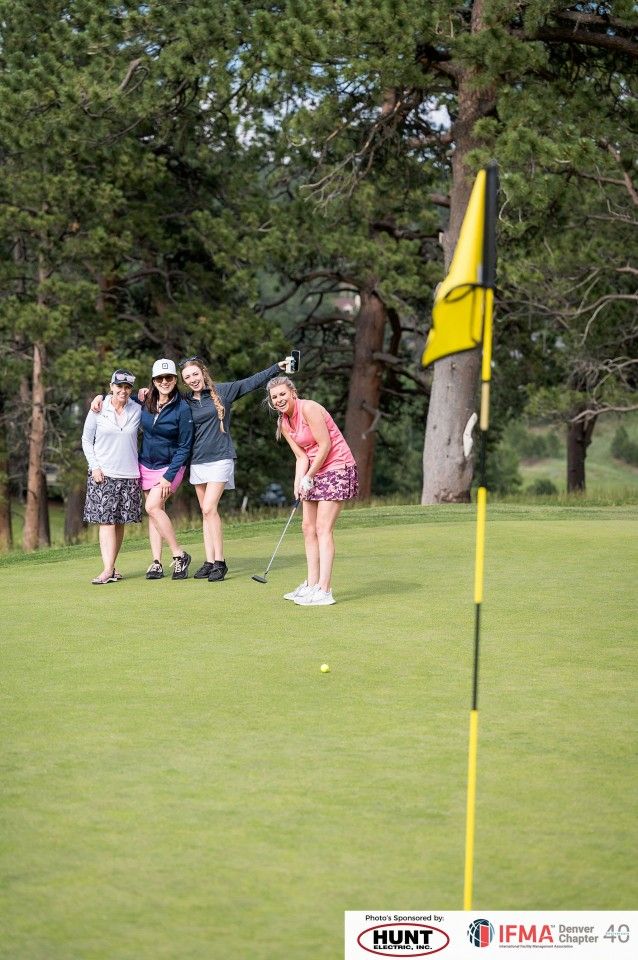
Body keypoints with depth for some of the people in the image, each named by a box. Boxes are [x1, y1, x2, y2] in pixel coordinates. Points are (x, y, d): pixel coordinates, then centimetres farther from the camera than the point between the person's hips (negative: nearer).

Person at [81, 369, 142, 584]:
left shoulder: (137, 411, 4)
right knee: (106, 521, -9)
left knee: (120, 522, 4)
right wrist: (94, 466, -6)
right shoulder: (98, 410, 0)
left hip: (129, 475, 2)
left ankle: (111, 565, 13)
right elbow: (86, 440, 5)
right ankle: (108, 569, -15)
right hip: (103, 474, -2)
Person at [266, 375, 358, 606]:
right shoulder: (284, 423, 8)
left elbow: (325, 445, -17)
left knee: (323, 529, -13)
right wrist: (298, 483, -8)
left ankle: (324, 591, -15)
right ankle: (312, 585, 14)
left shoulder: (309, 409, -16)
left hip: (337, 468, -9)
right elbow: (302, 457, 8)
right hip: (315, 472, 9)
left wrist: (309, 477, -12)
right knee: (308, 527, 7)